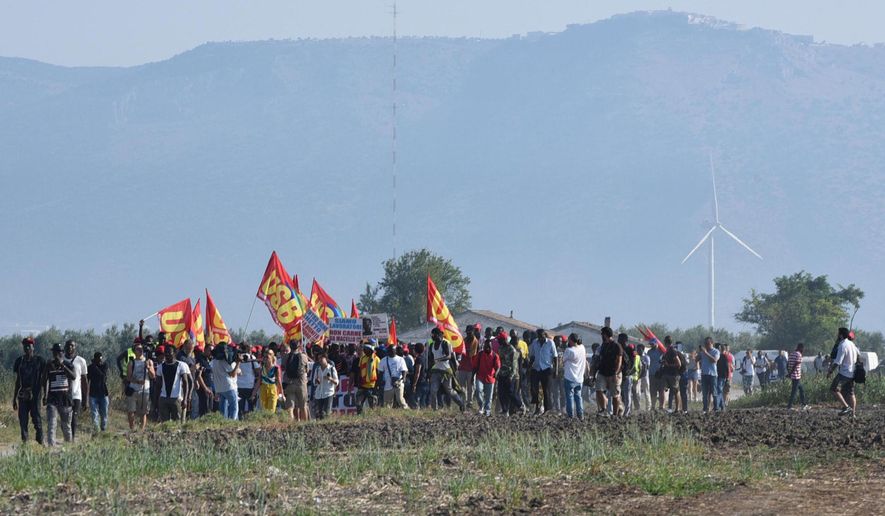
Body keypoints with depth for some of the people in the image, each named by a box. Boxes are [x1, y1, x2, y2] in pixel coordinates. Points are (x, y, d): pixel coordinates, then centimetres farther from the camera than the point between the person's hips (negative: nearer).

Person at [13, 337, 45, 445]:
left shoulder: (39, 361, 2)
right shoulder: (19, 361, 11)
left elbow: (44, 379, 3)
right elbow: (17, 381, 15)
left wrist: (45, 395, -4)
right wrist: (14, 398, 14)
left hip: (35, 394, -4)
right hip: (22, 395, 4)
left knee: (36, 419, -8)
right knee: (23, 420, 1)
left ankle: (40, 441, -2)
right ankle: (24, 442, 4)